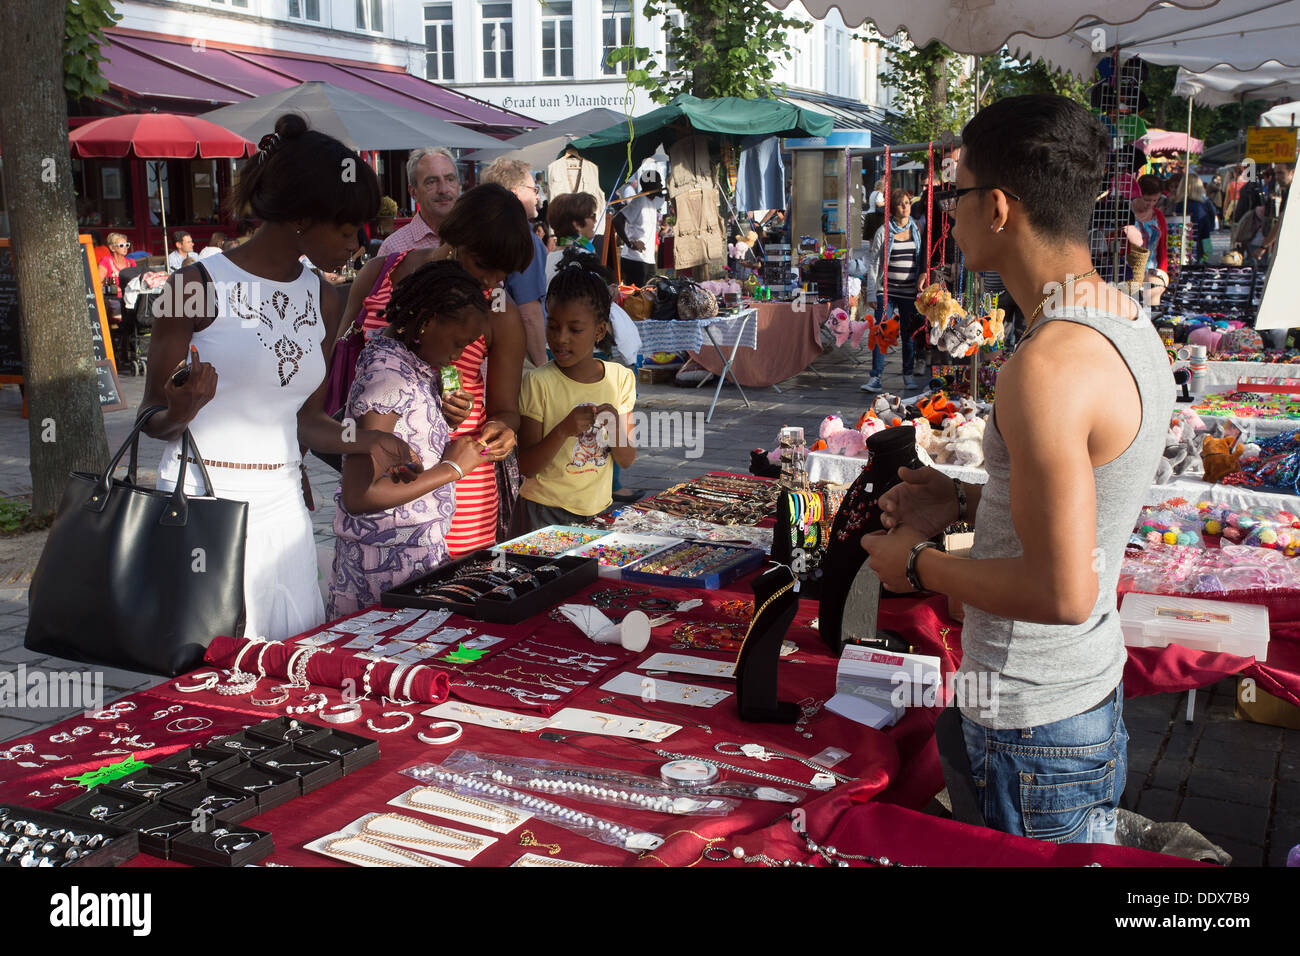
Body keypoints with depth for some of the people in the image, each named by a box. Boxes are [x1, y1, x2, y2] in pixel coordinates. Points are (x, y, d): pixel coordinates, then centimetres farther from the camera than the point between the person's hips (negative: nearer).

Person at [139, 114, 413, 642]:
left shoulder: (323, 302, 11)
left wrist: (366, 441, 1)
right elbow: (153, 420, -3)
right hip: (199, 500, -5)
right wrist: (184, 410, -24)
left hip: (281, 507, 5)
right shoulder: (199, 286, -7)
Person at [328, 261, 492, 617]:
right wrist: (452, 468, -17)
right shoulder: (387, 377, -20)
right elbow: (359, 495, -24)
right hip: (390, 561, -9)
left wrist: (447, 419, 3)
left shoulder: (417, 368, 8)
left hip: (422, 550, 9)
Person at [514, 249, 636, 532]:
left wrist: (614, 427, -18)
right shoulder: (538, 382, -11)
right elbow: (526, 467, -12)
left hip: (598, 509, 4)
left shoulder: (620, 379, 1)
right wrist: (563, 431, -26)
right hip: (544, 512, -3)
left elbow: (627, 460, 2)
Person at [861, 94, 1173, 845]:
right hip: (1094, 691, 10)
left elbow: (1063, 592, -28)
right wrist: (966, 503, 9)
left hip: (1035, 726, -10)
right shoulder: (1129, 324, 4)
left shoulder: (1048, 367, -27)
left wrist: (920, 565, -14)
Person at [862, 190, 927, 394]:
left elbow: (923, 259, 13)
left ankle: (908, 376, 18)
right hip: (886, 291, -2)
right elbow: (873, 262, 2)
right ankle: (875, 377, -5)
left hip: (909, 291, 2)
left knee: (910, 333, 7)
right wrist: (871, 292, -3)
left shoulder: (916, 229, 8)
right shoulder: (884, 231, 1)